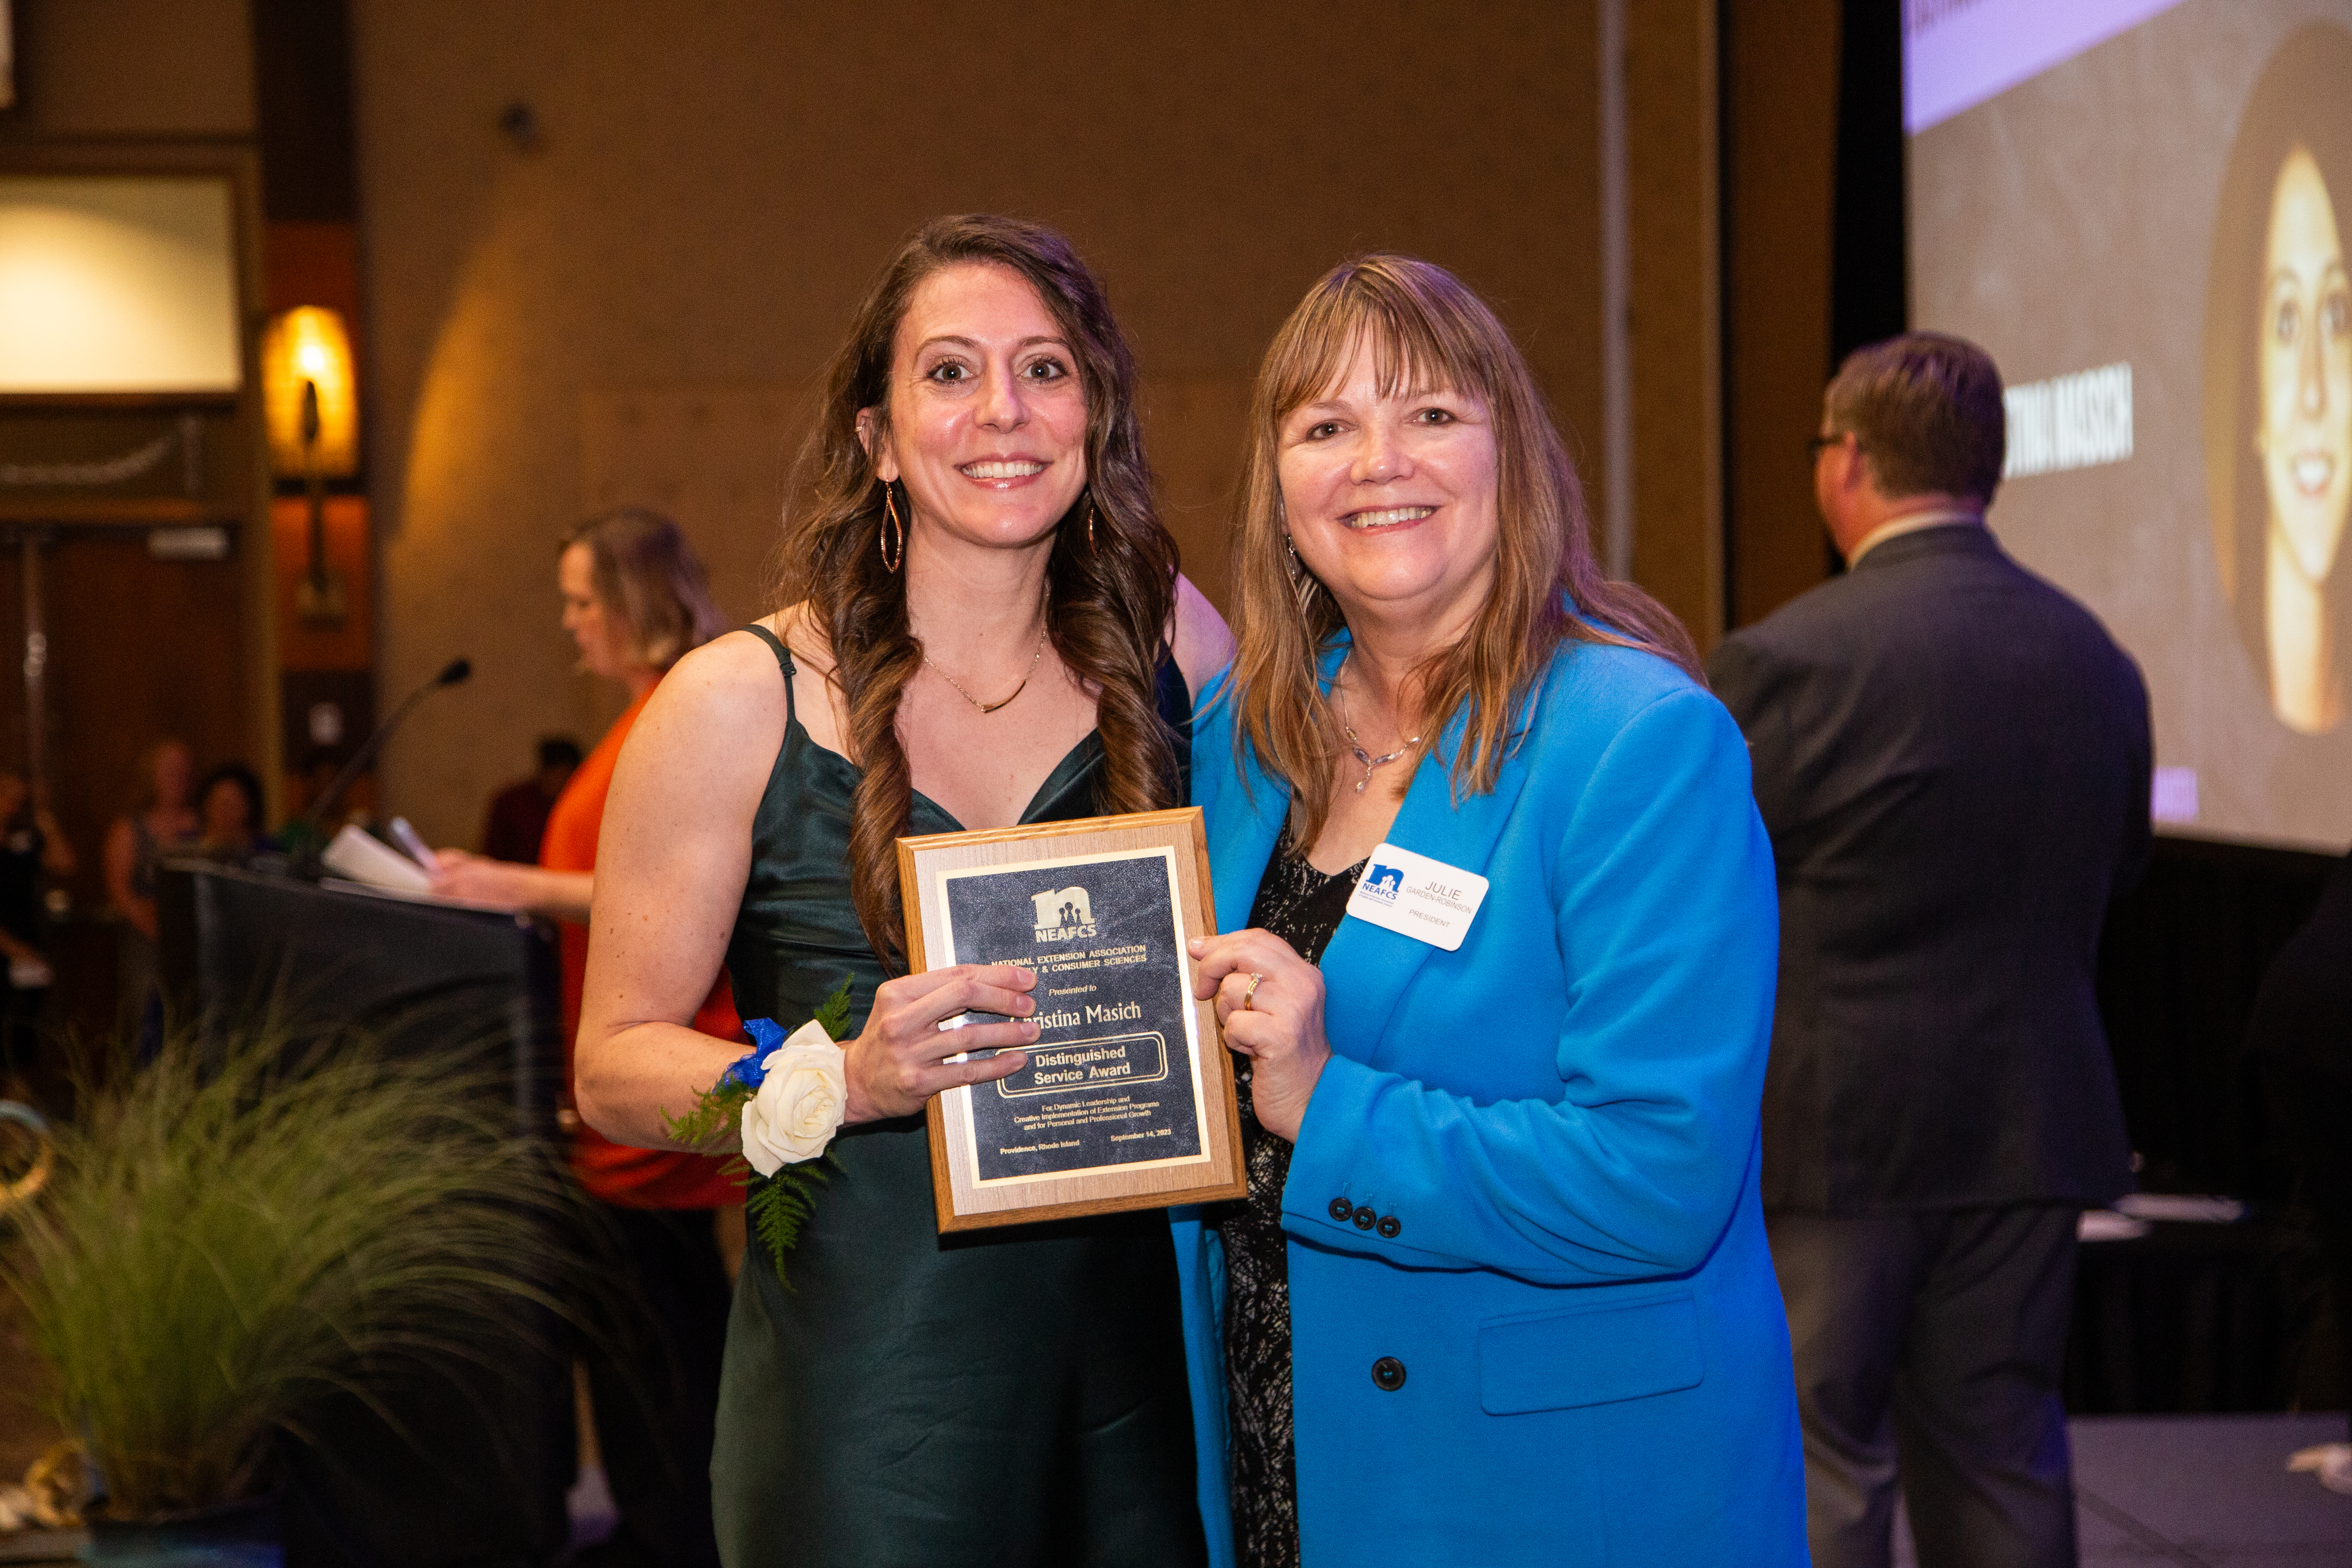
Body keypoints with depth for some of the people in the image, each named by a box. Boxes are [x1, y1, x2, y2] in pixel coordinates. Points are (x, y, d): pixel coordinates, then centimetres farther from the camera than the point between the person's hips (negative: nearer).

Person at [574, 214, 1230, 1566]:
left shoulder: (1165, 644, 2)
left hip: (1137, 1364, 3)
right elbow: (617, 1066, -3)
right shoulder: (742, 704, -5)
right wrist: (845, 1076, -20)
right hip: (868, 1383, -2)